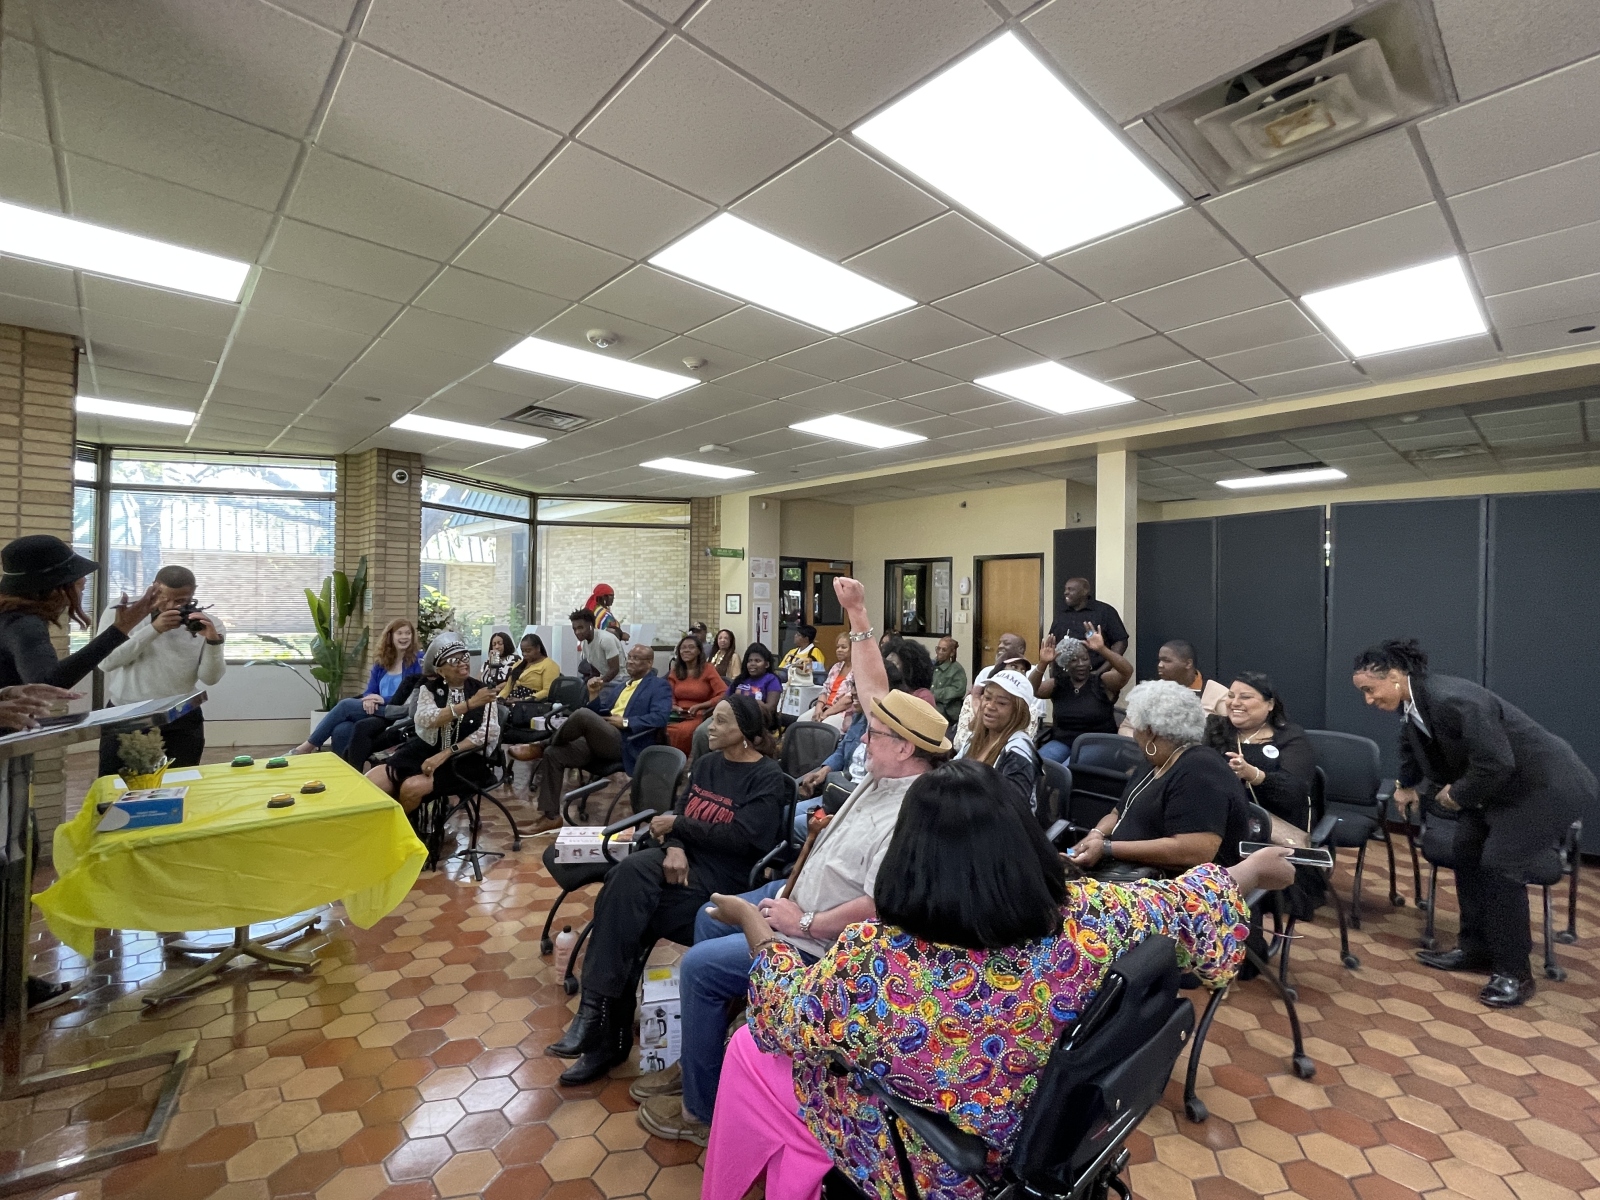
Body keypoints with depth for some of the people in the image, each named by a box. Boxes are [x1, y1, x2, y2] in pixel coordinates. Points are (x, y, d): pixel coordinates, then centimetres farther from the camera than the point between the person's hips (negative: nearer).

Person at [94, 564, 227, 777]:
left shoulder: (206, 624, -1)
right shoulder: (120, 612, -1)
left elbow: (209, 678, -6)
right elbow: (106, 662, -14)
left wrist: (213, 641, -22)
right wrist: (153, 629, -22)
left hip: (182, 724, 0)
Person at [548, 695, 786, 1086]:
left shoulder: (768, 777, -9)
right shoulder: (707, 763, 13)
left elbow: (740, 838, -17)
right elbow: (679, 811, 10)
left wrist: (677, 825, -11)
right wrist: (673, 846, -12)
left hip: (721, 875, -6)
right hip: (684, 858, 6)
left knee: (625, 912, -21)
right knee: (629, 873, -24)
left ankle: (600, 1021, -3)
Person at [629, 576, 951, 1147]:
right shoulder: (890, 769, -4)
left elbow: (879, 907, -35)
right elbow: (874, 694, 0)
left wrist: (804, 924, -23)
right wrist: (857, 615, -3)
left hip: (823, 943, -10)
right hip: (804, 896, 10)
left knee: (700, 966, -9)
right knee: (709, 919, 18)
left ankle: (703, 1110, 13)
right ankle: (699, 1058, 34)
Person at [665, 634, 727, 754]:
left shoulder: (708, 669, 0)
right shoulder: (675, 670, 15)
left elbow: (724, 695, -8)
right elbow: (669, 697, 16)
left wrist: (699, 706, -14)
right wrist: (675, 707, -7)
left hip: (699, 716, -3)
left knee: (680, 732, -35)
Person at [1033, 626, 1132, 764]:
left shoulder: (1102, 682, -2)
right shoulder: (1057, 684, 4)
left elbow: (1127, 671, -20)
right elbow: (1030, 690, -11)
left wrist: (1102, 649, -34)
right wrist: (1043, 663, -27)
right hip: (1062, 742, 3)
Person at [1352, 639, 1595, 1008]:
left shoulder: (1453, 700, -33)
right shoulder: (1411, 703, -4)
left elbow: (1495, 763, -32)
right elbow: (1414, 746, 17)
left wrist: (1457, 793, -16)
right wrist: (1410, 787, 26)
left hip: (1546, 784, -9)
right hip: (1502, 783, 9)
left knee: (1499, 864, -13)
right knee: (1466, 851, 8)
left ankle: (1514, 972, 3)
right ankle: (1475, 949, 21)